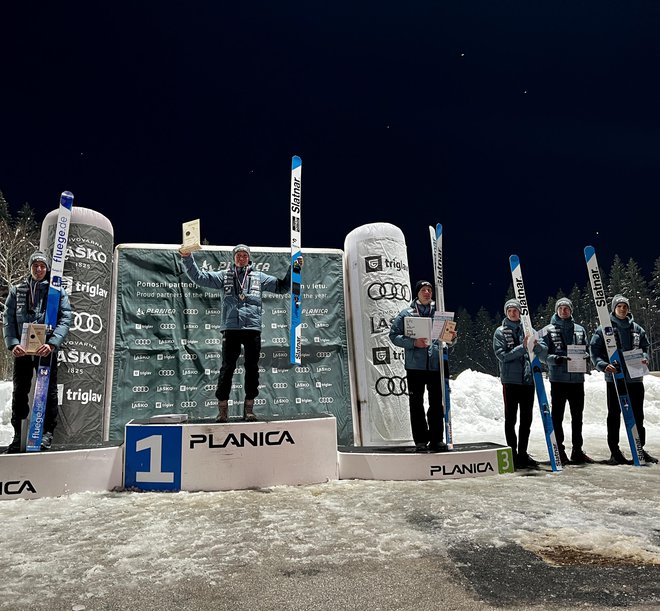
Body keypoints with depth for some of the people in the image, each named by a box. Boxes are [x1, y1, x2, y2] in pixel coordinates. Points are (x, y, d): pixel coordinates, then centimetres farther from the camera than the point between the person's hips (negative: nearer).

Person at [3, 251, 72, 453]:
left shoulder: (57, 291, 2)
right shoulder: (17, 291, 10)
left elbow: (65, 319, -6)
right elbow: (8, 319, 6)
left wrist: (52, 343, -18)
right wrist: (12, 344, -9)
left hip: (46, 350, -3)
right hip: (22, 349, 3)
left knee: (49, 391, 4)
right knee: (19, 392, 9)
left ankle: (48, 432, 16)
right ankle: (18, 434, 20)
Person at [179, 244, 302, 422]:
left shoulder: (259, 277, 15)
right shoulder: (224, 276, 12)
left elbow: (282, 286, 17)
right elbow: (199, 277, 7)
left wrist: (294, 269, 9)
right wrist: (187, 258, -3)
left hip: (253, 329, 1)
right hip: (231, 328, -1)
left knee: (252, 368, 4)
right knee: (227, 368, -2)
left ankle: (249, 408, 13)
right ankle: (223, 408, 5)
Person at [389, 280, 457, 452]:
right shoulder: (406, 313, 5)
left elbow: (448, 340, 16)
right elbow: (394, 336, -1)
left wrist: (452, 338, -8)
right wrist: (414, 343, -15)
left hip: (437, 365, 2)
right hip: (415, 365, -2)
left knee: (437, 404, 6)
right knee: (416, 404, 2)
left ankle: (436, 439, 15)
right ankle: (420, 440, 11)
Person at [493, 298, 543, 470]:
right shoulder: (500, 332, 0)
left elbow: (541, 352, 6)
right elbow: (502, 355, -10)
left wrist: (535, 344, -16)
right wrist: (522, 347, -19)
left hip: (528, 379, 4)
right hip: (510, 380, -4)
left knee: (526, 419, 10)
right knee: (511, 419, 2)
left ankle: (523, 453, 21)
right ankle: (512, 453, 9)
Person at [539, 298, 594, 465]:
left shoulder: (579, 329, 11)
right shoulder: (549, 330, 0)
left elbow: (586, 350, 16)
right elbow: (543, 355, -3)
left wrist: (585, 356, -7)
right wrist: (558, 359, -21)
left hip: (577, 378, 4)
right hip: (558, 378, -3)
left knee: (577, 416, 10)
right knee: (557, 416, 3)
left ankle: (577, 451, 20)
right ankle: (559, 450, 11)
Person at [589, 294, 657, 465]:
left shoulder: (637, 329, 10)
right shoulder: (604, 329, -2)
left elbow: (645, 347, 20)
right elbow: (594, 351, -5)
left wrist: (644, 358, -2)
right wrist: (603, 365, -21)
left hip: (635, 377, 4)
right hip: (614, 377, -4)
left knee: (638, 414, 10)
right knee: (614, 414, 3)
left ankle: (640, 449, 22)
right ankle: (615, 452, 9)